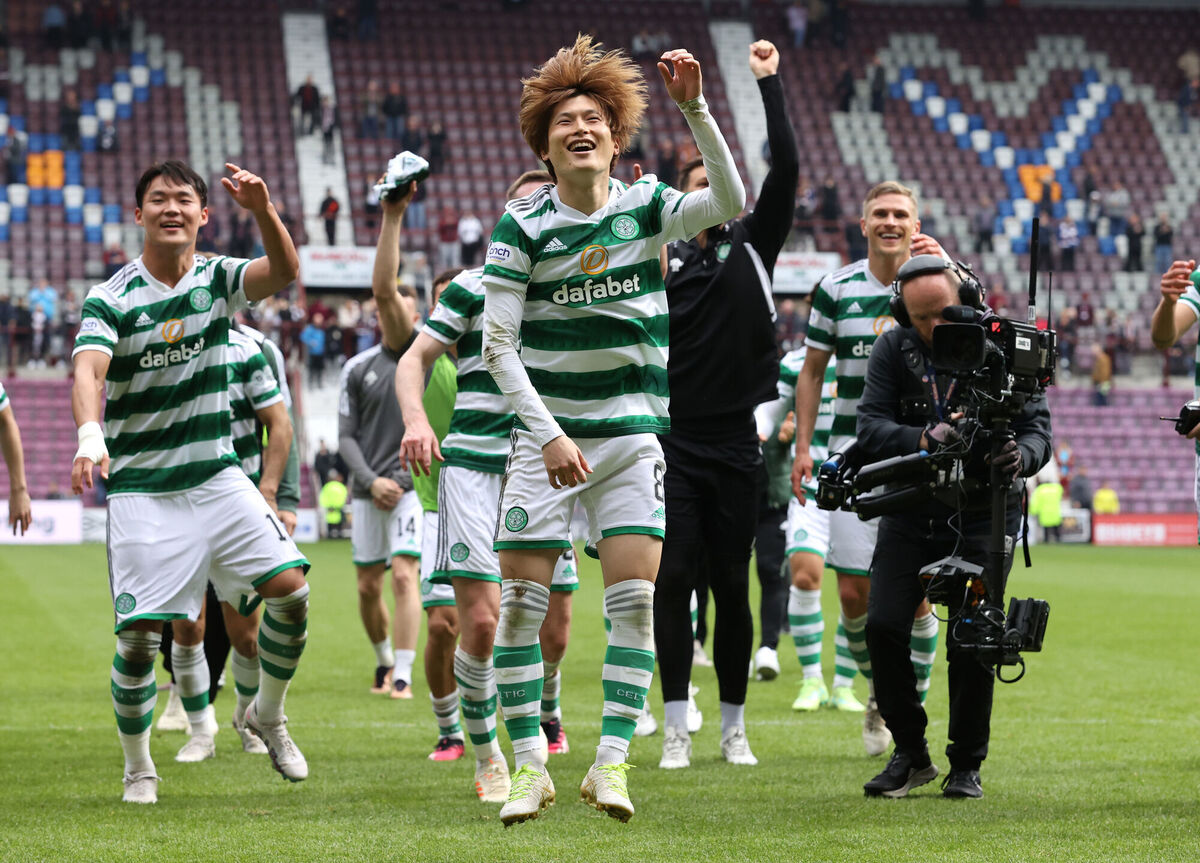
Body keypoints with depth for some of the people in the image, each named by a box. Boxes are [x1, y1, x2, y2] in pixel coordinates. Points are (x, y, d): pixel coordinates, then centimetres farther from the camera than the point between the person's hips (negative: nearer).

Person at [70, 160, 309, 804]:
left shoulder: (218, 278, 3)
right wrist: (90, 436, -44)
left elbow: (283, 272, -17)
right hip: (139, 486, -3)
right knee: (140, 634, -9)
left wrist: (262, 209, -37)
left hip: (216, 474, 3)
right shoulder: (111, 299, -7)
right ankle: (137, 767, 13)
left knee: (289, 587, -12)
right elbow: (88, 371, -23)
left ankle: (267, 714, 13)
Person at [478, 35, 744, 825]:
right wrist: (548, 433, -16)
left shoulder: (645, 205, 2)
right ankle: (530, 765, 5)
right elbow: (498, 343, -7)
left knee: (635, 596, -6)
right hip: (547, 435, -1)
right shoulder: (522, 224, -5)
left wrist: (695, 108, -25)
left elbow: (730, 203, -16)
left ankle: (612, 762, 0)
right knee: (521, 598, -5)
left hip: (632, 433, 1)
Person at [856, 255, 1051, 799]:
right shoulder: (893, 350, -3)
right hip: (911, 505, 2)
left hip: (983, 513, -2)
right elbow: (871, 426, -11)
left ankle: (967, 764, 8)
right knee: (884, 626, -8)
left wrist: (1018, 456, -34)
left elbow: (1037, 426, -9)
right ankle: (910, 754, 9)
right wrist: (925, 439, -31)